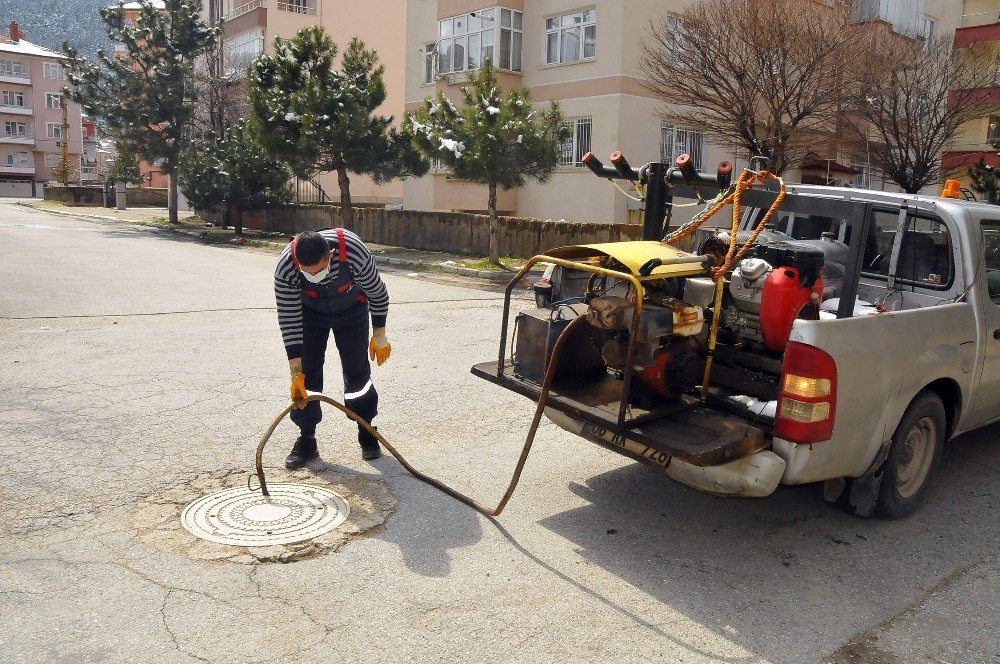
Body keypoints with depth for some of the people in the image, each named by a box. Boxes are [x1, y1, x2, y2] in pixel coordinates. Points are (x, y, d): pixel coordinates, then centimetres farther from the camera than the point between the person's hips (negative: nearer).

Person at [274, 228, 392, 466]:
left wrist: (379, 336, -10)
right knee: (307, 373, -6)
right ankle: (307, 438, 7)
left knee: (357, 370, -2)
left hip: (352, 310, -1)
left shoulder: (354, 252, -39)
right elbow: (289, 320, -26)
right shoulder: (285, 268, -35)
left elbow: (377, 293, -20)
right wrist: (296, 372, -27)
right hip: (309, 312, 1)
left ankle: (366, 431, 16)